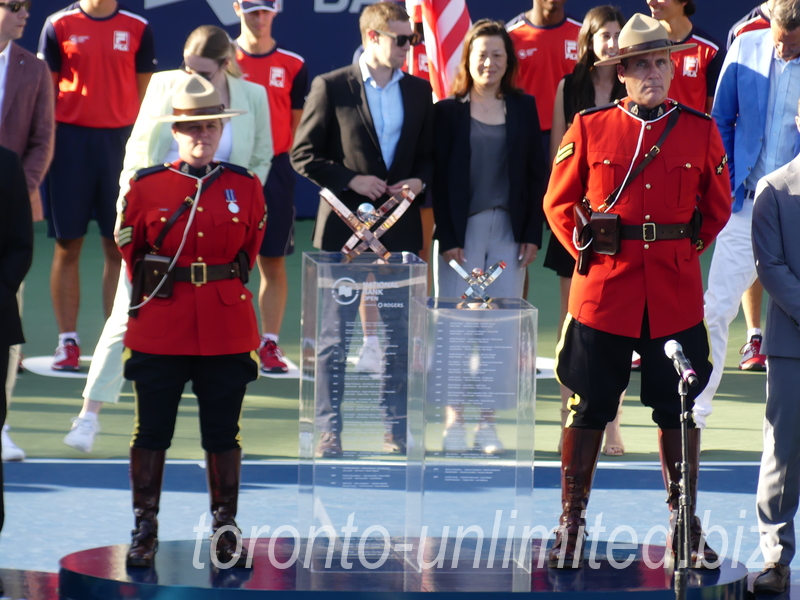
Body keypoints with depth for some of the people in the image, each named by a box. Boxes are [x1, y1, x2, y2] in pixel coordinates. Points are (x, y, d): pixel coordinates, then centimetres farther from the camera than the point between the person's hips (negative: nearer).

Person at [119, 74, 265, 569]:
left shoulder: (246, 188, 3)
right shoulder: (145, 187, -1)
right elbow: (130, 251, 11)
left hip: (227, 328, 1)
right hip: (159, 328, -1)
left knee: (223, 434, 6)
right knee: (152, 432, 2)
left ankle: (226, 529, 15)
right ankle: (145, 529, 11)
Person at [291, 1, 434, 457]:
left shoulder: (419, 91, 9)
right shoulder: (331, 87, -2)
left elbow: (430, 155, 15)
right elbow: (304, 155, -2)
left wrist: (419, 181, -6)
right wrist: (351, 180, -12)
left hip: (400, 228, 3)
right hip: (344, 227, -3)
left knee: (400, 332, 4)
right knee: (334, 333, 0)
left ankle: (397, 430, 11)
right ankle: (330, 431, 5)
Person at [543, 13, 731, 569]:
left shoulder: (701, 131, 4)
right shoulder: (589, 129, 0)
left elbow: (717, 208, 13)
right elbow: (559, 203, 7)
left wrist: (685, 251, 5)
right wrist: (587, 251, -1)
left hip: (677, 294, 1)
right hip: (604, 292, -1)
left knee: (678, 409, 8)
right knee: (589, 409, 4)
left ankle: (686, 522, 19)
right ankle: (572, 523, 13)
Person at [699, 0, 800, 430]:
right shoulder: (746, 48, -2)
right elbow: (722, 121, 8)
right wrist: (722, 186, 3)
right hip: (746, 205, 2)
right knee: (715, 308, -1)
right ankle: (694, 413, 7)